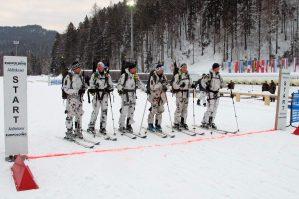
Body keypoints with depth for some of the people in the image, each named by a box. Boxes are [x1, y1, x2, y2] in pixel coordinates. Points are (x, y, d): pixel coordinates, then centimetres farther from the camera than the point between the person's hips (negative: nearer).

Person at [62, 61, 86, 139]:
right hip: (71, 98, -7)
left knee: (79, 115, 10)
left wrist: (83, 90, -3)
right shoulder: (69, 76, -10)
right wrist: (77, 91, -20)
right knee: (70, 115, -5)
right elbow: (66, 89, -13)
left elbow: (83, 86, 21)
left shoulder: (80, 76, 11)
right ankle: (69, 133, 4)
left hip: (79, 98, 7)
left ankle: (78, 131, 21)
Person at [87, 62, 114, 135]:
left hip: (105, 94, 2)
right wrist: (92, 89, -9)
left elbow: (111, 84, 16)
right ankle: (91, 127, 3)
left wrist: (109, 89, -3)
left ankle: (102, 127, 9)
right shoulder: (94, 75, 6)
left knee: (104, 111, 1)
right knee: (95, 110, -8)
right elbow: (91, 83, 7)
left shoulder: (107, 75, 11)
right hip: (97, 94, -2)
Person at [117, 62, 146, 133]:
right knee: (124, 110, -8)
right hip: (125, 94, -6)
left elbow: (139, 83, 17)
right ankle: (121, 126, 1)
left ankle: (129, 125, 16)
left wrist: (146, 89, 12)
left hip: (133, 94, 6)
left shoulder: (135, 76, 11)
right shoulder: (124, 75, -7)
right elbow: (119, 84, -7)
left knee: (132, 110, 7)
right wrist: (120, 90, -24)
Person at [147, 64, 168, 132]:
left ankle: (158, 125, 17)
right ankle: (150, 125, 7)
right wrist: (160, 83, -29)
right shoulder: (153, 77, -15)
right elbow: (152, 87, -21)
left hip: (161, 96, 6)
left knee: (160, 110, 7)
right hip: (154, 96, -6)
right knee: (153, 110, -8)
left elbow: (165, 83, 18)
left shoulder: (163, 76, 5)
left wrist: (165, 87, -4)